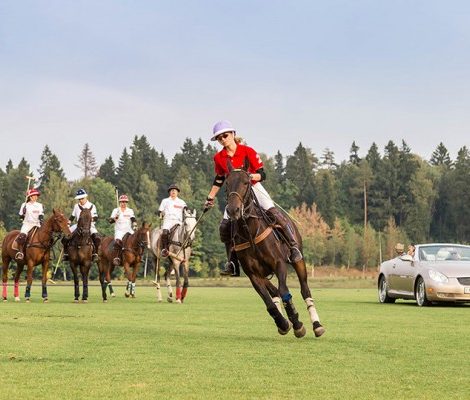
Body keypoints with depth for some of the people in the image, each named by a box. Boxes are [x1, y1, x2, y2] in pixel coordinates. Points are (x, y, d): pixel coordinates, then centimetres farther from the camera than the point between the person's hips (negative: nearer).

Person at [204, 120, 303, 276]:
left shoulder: (248, 151, -13)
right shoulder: (219, 158, -1)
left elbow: (262, 174, -14)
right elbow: (219, 180, 17)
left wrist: (249, 176, -33)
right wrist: (210, 198, 18)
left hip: (253, 187, -4)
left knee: (273, 212, -27)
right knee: (225, 227, -6)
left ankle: (293, 246, -24)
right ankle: (232, 263, 4)